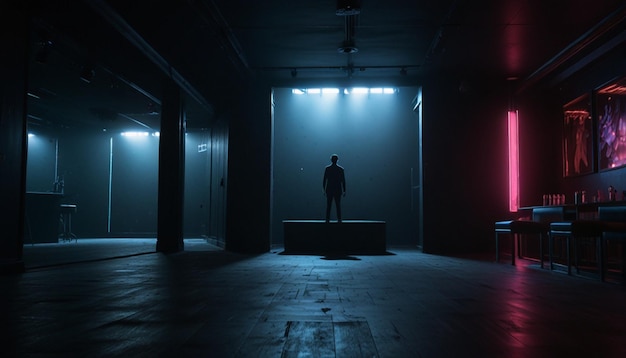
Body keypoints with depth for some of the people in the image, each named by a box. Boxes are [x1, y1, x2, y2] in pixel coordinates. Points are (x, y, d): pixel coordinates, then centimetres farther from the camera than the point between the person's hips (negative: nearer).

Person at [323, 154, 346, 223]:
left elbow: (324, 180, -1)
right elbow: (343, 181, -2)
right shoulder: (341, 169, -2)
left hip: (329, 190, 0)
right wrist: (344, 191, 2)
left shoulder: (327, 168, -1)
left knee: (328, 205, 3)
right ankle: (339, 220, -2)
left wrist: (324, 190, 5)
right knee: (338, 205, 3)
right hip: (338, 190, 0)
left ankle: (327, 219, -1)